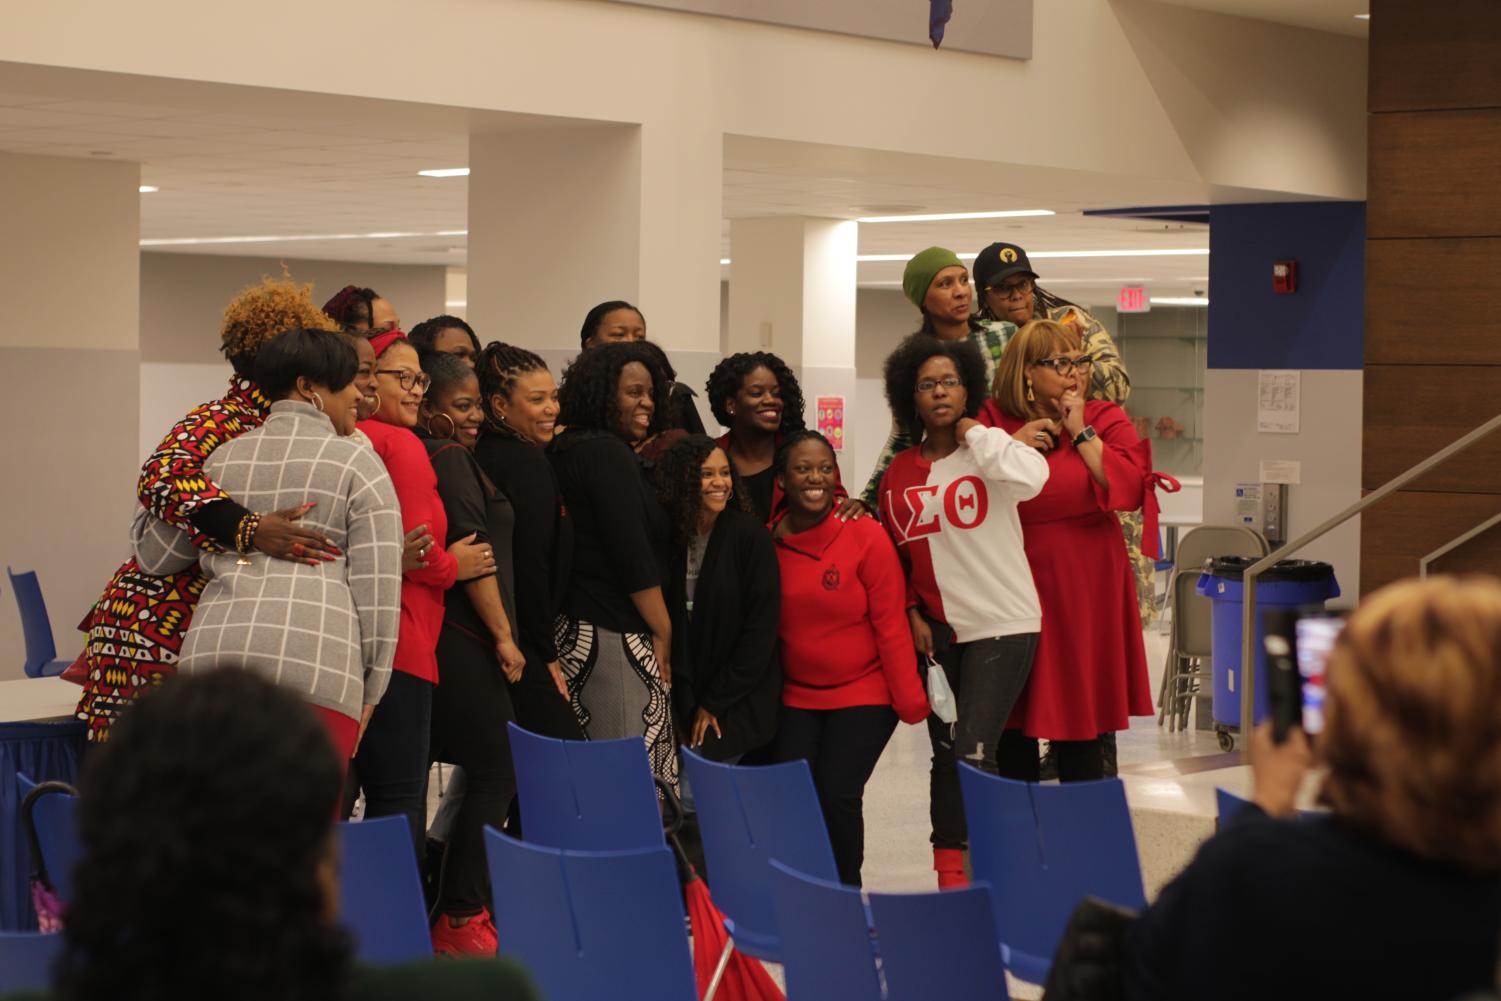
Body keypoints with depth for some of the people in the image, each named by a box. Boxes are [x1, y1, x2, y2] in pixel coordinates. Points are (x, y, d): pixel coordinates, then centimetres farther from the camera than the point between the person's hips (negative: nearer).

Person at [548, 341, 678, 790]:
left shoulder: (569, 450, 17)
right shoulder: (608, 454, -11)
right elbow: (633, 556, -14)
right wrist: (663, 631, -6)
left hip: (576, 630, 10)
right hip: (615, 636, -10)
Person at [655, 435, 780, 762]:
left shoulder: (751, 535, -8)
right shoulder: (670, 536, 2)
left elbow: (761, 628, -9)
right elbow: (667, 623, 6)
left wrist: (715, 702, -8)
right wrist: (688, 705, -3)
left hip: (737, 707, -4)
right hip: (685, 703, 4)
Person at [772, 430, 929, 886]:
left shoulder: (865, 536, -12)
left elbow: (891, 623, -10)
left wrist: (909, 699, -9)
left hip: (865, 694, -3)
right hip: (797, 698, 3)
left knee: (837, 794, -13)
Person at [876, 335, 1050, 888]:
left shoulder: (987, 452, -5)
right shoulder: (898, 474, 8)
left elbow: (1030, 478, -29)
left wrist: (973, 433, -15)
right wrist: (912, 614, 4)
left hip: (1002, 624, -5)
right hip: (936, 630, 5)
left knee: (974, 753, -15)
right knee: (945, 755, 11)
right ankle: (950, 875, 20)